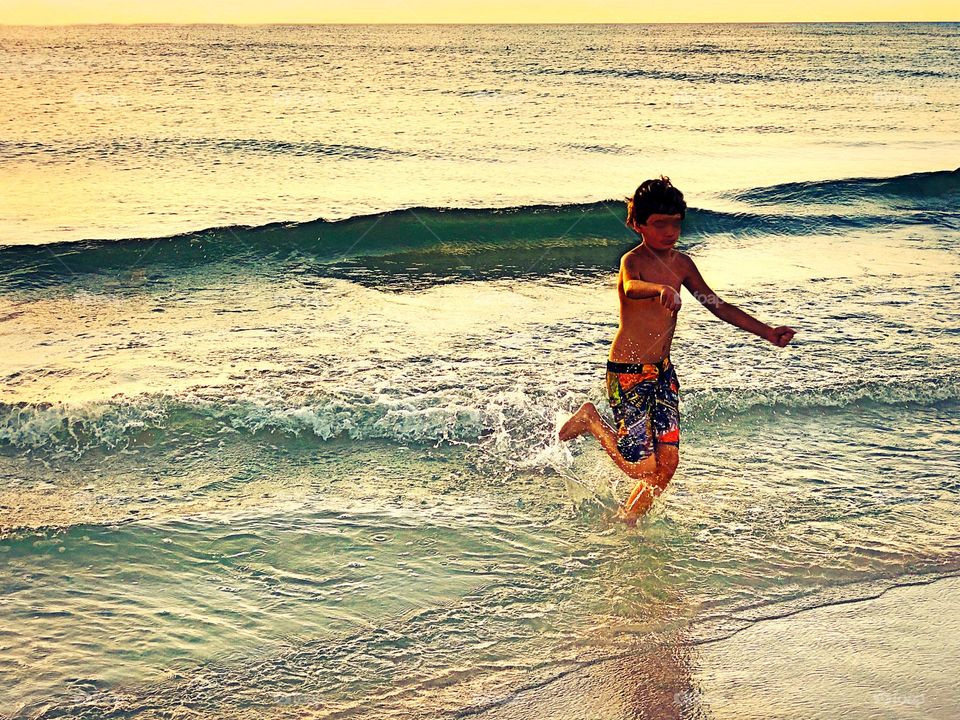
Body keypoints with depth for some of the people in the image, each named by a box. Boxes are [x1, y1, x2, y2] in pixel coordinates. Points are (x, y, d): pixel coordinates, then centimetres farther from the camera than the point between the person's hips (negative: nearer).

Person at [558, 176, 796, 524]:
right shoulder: (633, 260, -16)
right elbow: (632, 287, -40)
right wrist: (661, 290, -62)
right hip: (628, 374, -7)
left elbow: (718, 306, 12)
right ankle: (592, 421, 19)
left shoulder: (682, 264, 6)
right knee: (642, 466, -5)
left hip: (663, 371, 7)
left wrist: (767, 332, 8)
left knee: (667, 462, 3)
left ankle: (624, 522, 21)